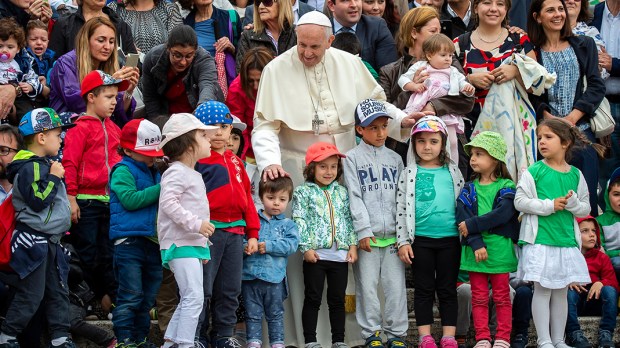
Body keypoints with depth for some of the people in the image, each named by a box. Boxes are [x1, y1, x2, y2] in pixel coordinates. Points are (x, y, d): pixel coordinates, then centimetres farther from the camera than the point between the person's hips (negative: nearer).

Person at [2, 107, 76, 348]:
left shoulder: (43, 165, 15)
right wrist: (53, 177, -19)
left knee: (58, 291, 11)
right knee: (30, 295, -7)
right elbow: (38, 200, -25)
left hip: (50, 241, 10)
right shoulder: (30, 168, -16)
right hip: (33, 241, -10)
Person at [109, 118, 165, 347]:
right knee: (131, 296, -8)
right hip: (129, 240, -8)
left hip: (153, 241, 8)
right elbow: (130, 199, -18)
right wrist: (160, 189, -17)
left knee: (148, 298, 12)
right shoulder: (123, 171, -4)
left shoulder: (154, 173, 19)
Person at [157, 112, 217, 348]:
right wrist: (196, 224, -26)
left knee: (190, 299, 13)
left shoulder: (193, 175, 21)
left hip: (193, 244, 10)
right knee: (194, 297, -17)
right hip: (181, 244, -10)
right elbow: (168, 203, -24)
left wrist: (204, 247, 27)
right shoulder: (176, 172, -11)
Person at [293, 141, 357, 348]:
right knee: (313, 299, 2)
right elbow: (299, 221, -6)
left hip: (341, 254, 4)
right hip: (315, 254, -4)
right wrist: (306, 247, -13)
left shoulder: (341, 192, 12)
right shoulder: (303, 192, 0)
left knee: (338, 300, 9)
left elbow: (349, 220, 14)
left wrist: (353, 245, 4)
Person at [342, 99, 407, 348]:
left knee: (396, 286, 1)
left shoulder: (395, 159, 14)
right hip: (367, 236, -2)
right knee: (367, 286, 0)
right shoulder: (352, 158, 4)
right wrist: (363, 230, -11)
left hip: (393, 235, 2)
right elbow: (354, 197, -3)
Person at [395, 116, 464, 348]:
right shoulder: (409, 174, 1)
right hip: (420, 239, -1)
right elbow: (401, 209, 0)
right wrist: (403, 241, -6)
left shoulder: (452, 172, 7)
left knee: (447, 289, 6)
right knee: (424, 289, 5)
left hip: (450, 239, 1)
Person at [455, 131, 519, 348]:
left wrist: (472, 225, -18)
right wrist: (476, 244, -18)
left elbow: (503, 214, -17)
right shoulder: (468, 190, 7)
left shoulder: (506, 187, 0)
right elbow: (462, 218, -4)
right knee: (479, 298, 5)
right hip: (475, 251, 2)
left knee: (502, 297, 5)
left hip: (500, 249, -2)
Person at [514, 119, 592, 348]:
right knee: (542, 290, -2)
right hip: (540, 240, -4)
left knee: (561, 292, 11)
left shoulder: (576, 175, 7)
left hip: (567, 241, 4)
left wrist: (573, 203, -11)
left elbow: (586, 209, 11)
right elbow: (520, 201, -10)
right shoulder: (534, 171, -3)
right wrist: (550, 205, -15)